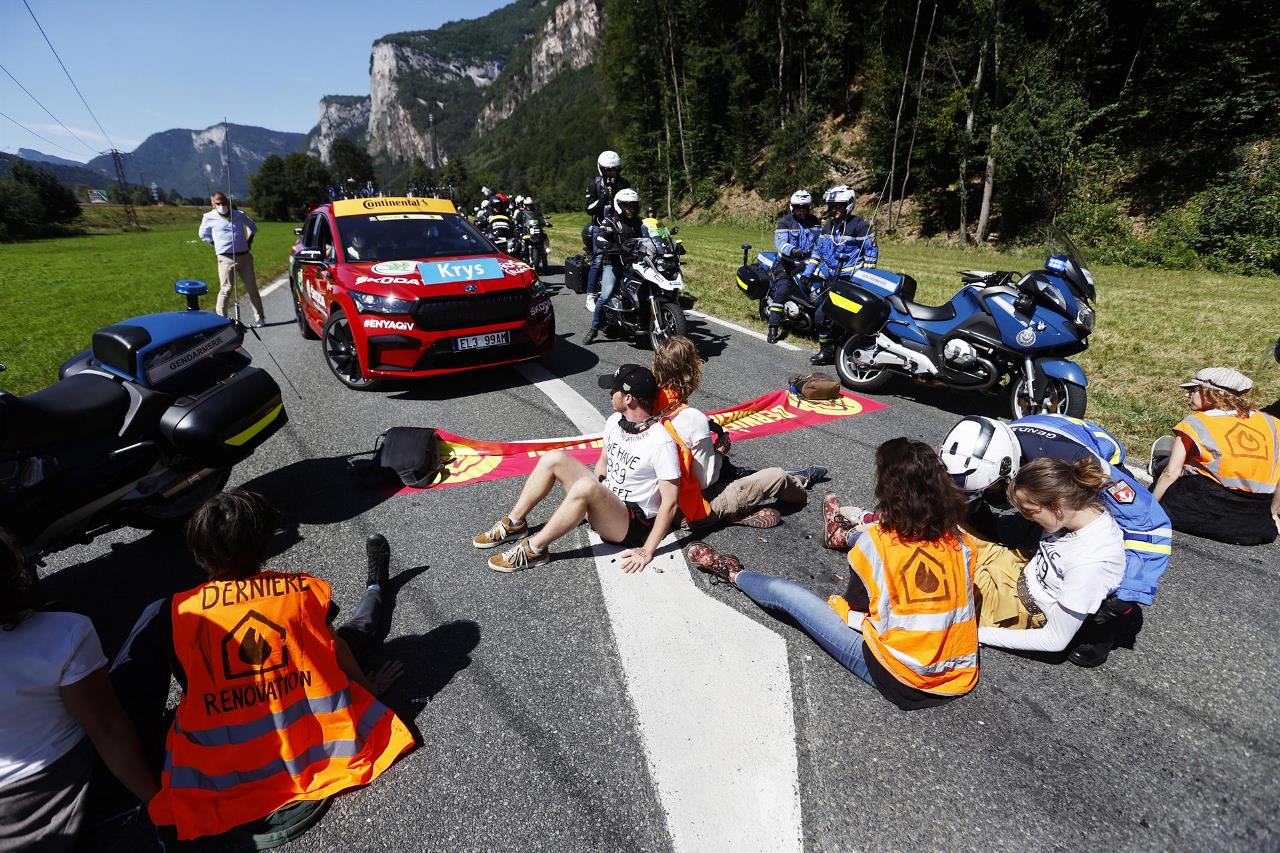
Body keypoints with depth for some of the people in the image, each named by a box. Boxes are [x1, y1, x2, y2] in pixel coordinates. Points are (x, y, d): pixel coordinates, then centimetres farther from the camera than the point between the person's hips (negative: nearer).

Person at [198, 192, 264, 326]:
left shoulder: (239, 214, 8)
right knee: (226, 289, -8)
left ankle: (259, 318, 12)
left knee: (252, 288, 5)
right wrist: (217, 244, 7)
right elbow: (203, 235, 18)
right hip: (226, 258, -3)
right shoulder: (210, 218, 3)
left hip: (245, 256, 3)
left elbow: (252, 227, 27)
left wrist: (249, 242, 16)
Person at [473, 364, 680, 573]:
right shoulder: (615, 420, 0)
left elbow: (669, 503, -22)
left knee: (585, 486, -36)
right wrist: (586, 505, 15)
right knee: (554, 459, -7)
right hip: (605, 501, 8)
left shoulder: (661, 443, -24)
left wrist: (646, 552, -21)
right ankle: (514, 524, 4)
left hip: (632, 524, -8)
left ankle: (534, 550, -20)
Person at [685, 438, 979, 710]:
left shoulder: (877, 542, -20)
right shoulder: (961, 542, -7)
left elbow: (856, 606, -7)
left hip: (898, 679, -5)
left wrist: (838, 604, 15)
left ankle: (733, 573, 36)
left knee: (782, 592, 6)